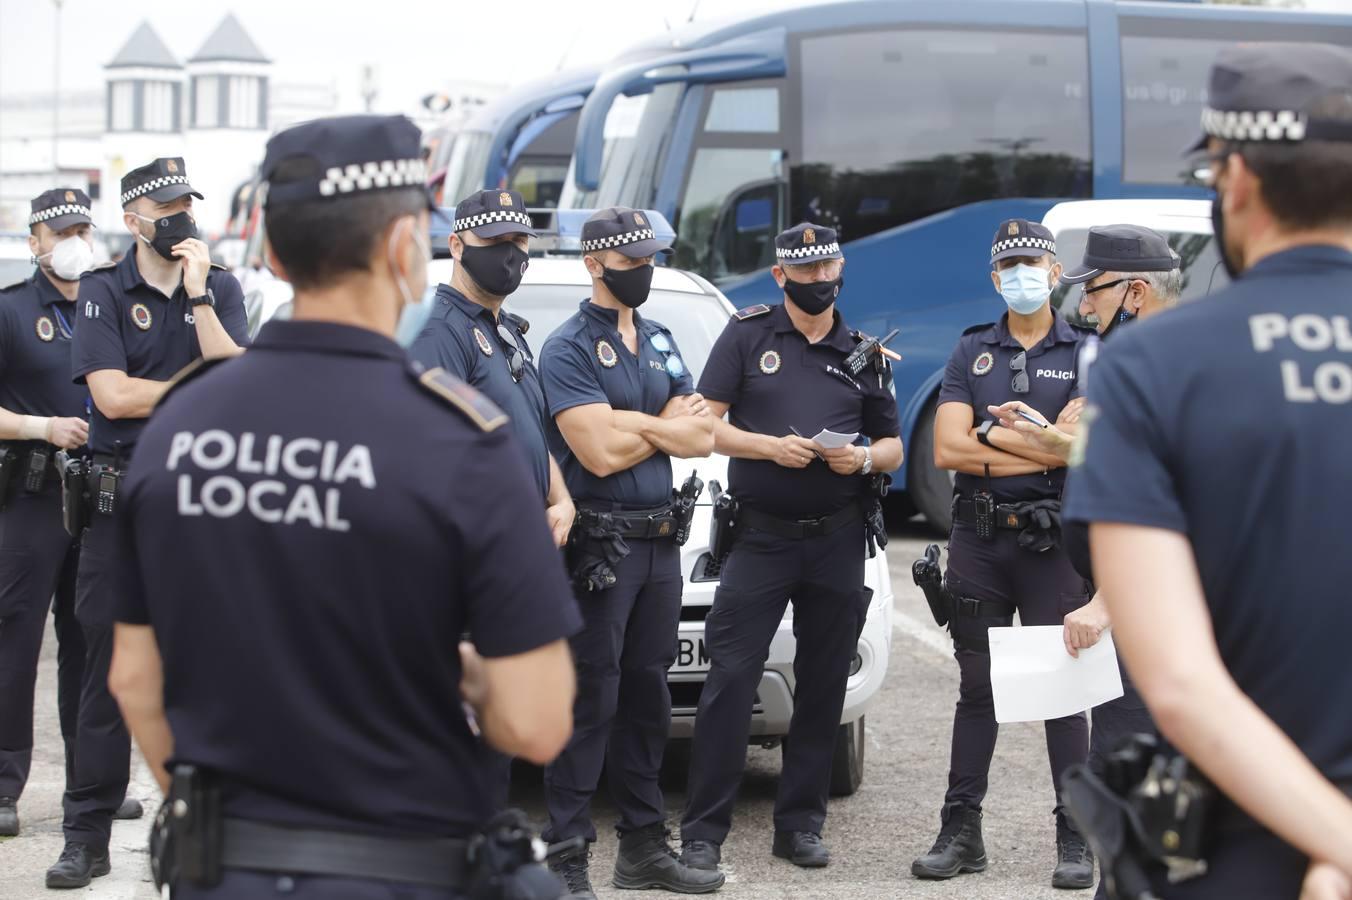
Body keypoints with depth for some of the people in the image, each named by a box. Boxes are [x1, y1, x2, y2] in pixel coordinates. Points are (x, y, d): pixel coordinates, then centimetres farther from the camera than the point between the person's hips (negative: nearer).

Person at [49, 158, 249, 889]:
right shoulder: (104, 291, 2)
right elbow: (112, 395, -11)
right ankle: (87, 837, 7)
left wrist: (197, 294, -12)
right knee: (110, 670, 1)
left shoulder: (220, 288, 8)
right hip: (122, 499, -2)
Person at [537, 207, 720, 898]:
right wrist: (667, 425, -5)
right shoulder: (568, 348, -8)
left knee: (647, 696, 13)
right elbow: (600, 452, -18)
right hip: (599, 546, -7)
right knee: (590, 703, -8)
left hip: (659, 540, 7)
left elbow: (701, 439, 6)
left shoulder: (659, 342, 15)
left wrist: (631, 424, -10)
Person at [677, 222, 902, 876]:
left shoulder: (865, 353, 13)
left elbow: (892, 445, 16)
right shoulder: (748, 334, 4)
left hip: (838, 540, 3)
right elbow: (705, 423, -1)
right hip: (760, 534, -3)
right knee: (730, 679, -9)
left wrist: (865, 458, -7)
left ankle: (800, 825, 15)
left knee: (823, 685, 6)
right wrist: (770, 446, -15)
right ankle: (703, 832, -7)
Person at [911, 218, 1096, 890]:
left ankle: (1076, 839, 6)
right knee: (977, 689, 9)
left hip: (1053, 540, -3)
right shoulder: (971, 352, 10)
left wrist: (991, 432, -5)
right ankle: (961, 832, 14)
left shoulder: (1085, 353, 2)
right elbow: (946, 449, -2)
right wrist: (1034, 453, -8)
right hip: (978, 539, 3)